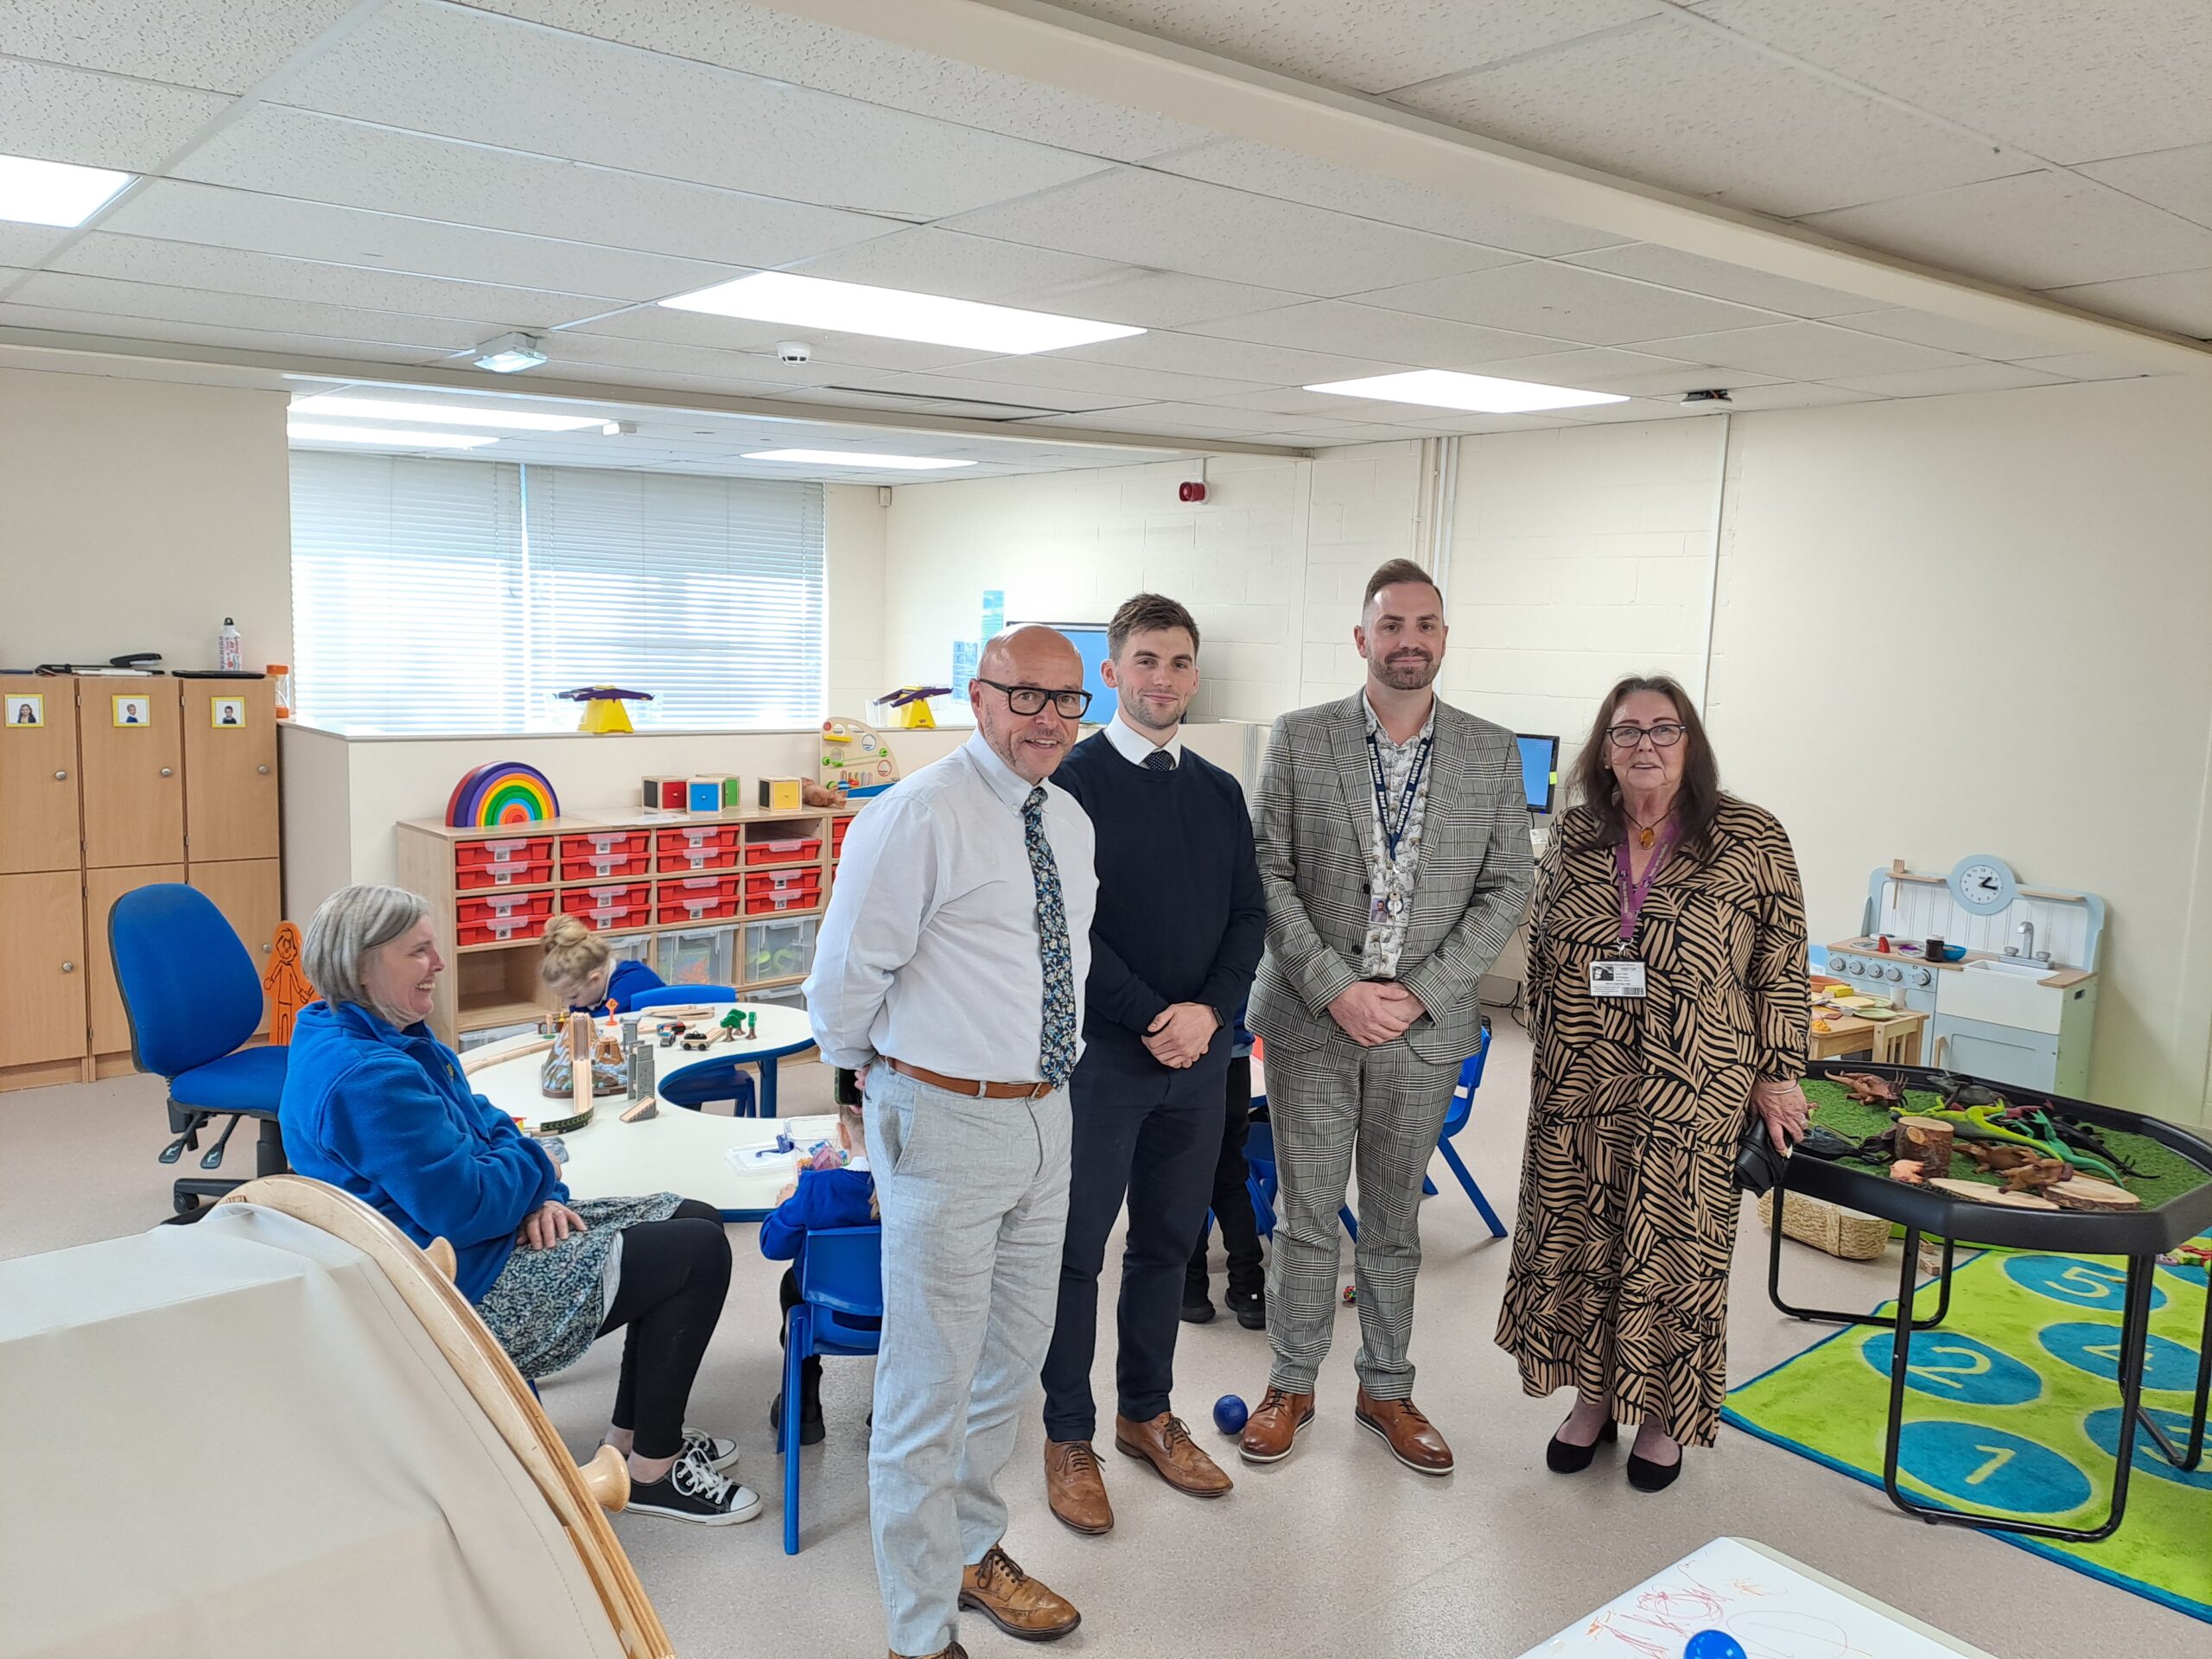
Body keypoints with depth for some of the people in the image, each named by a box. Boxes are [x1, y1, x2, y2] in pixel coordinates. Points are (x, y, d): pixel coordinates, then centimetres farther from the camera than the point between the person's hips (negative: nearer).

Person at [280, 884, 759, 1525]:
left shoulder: (389, 1039, 8)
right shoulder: (366, 1077, -27)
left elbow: (486, 1123, 13)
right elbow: (464, 1207, -27)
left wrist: (540, 1195, -5)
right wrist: (535, 1166, -7)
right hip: (462, 1293, -11)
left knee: (696, 1221, 10)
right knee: (699, 1254, -12)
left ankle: (631, 1436, 20)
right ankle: (653, 1470, 2)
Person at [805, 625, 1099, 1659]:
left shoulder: (1070, 821, 8)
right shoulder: (918, 817, -17)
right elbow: (847, 973, -11)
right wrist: (882, 1075, 4)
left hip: (1046, 1114, 8)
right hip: (947, 1124, -8)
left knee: (1013, 1359, 22)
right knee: (930, 1386, 4)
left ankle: (974, 1554, 45)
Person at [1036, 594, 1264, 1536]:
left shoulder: (1219, 792, 10)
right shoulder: (1073, 781, -7)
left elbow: (1249, 915, 7)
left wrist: (1209, 1009, -9)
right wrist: (1148, 1018, -16)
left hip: (1198, 1054, 5)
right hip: (1099, 1053, -5)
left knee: (1169, 1242, 15)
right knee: (1077, 1250, 6)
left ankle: (1147, 1413, 32)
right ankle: (1068, 1436, 21)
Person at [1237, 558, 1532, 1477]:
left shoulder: (1492, 754, 2)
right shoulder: (1297, 739, -2)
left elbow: (1504, 890, 1)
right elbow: (1270, 875, -4)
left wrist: (1419, 993, -9)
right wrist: (1336, 988, -13)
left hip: (1423, 1026, 1)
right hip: (1312, 1020, -1)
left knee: (1394, 1223, 15)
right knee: (1305, 1217, 9)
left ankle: (1385, 1387, 32)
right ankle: (1292, 1384, 27)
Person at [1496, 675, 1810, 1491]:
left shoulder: (1750, 839, -5)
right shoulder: (1574, 839, 4)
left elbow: (1781, 969, -2)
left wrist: (1776, 1075, -3)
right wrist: (1550, 1053, 12)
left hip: (1690, 1101, -3)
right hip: (1577, 1090, 3)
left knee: (1674, 1250, 7)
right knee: (1575, 1240, 11)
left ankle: (1663, 1415, 27)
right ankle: (1593, 1396, 31)